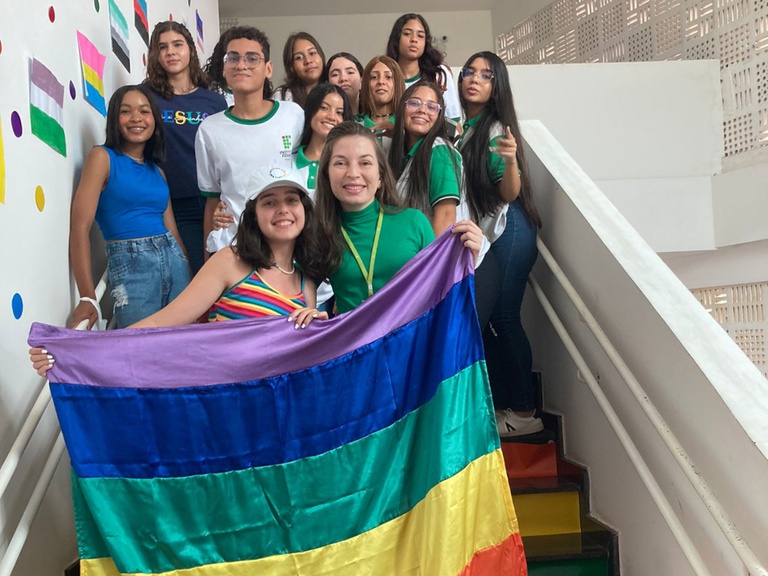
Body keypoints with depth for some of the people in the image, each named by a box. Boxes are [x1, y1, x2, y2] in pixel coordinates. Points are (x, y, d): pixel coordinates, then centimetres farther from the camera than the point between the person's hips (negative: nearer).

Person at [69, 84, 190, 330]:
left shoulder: (157, 171, 15)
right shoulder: (102, 157, -2)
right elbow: (80, 228, -11)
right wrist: (87, 297, -19)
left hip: (174, 260, 6)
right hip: (130, 263, -6)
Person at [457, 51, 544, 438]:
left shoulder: (497, 129, -10)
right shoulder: (459, 127, 10)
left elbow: (509, 194, -17)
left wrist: (511, 161, -36)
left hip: (507, 232, -7)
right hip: (478, 233, 7)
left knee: (502, 317, -9)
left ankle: (523, 413, 0)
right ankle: (500, 404, 17)